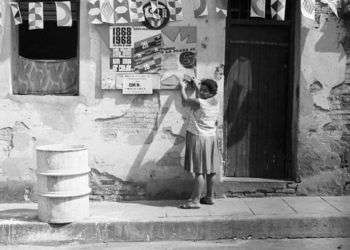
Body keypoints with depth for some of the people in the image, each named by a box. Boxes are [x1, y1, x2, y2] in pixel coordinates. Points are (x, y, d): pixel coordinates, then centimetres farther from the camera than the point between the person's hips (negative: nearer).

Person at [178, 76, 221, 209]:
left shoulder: (199, 103, -19)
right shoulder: (215, 102, 4)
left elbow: (185, 101, -2)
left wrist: (182, 87, 14)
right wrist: (196, 86, 31)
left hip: (198, 138, -8)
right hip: (211, 138, 8)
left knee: (199, 171, -7)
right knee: (210, 170, 13)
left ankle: (195, 200, -4)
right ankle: (210, 197, 23)